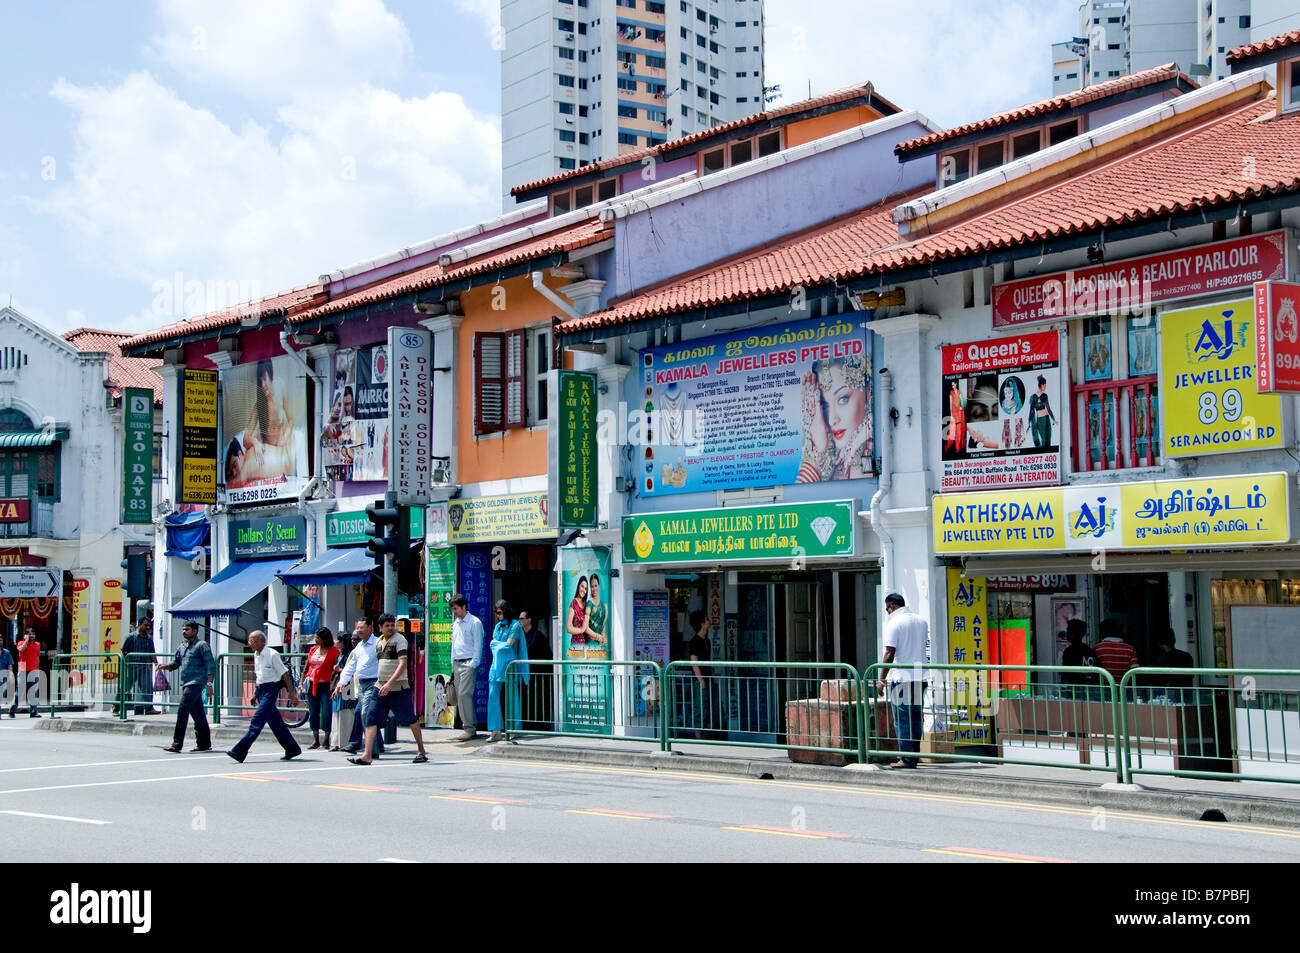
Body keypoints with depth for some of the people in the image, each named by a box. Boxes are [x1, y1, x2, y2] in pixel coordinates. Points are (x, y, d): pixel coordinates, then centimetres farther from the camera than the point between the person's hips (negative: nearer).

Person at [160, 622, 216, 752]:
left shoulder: (201, 645, -5)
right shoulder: (182, 648, 19)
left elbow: (210, 664, -9)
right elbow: (176, 663, 23)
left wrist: (209, 683, -17)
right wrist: (164, 667, 2)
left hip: (196, 683, -8)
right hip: (186, 684, 8)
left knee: (182, 710, -15)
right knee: (198, 714, 11)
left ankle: (177, 744, -17)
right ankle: (204, 743, 15)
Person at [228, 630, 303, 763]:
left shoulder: (272, 654, -13)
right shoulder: (256, 655, 11)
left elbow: (285, 674, -10)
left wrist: (292, 693, -11)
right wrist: (257, 694, 23)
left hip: (271, 689, -9)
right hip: (261, 689, 9)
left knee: (257, 721, -13)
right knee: (275, 721, 11)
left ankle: (239, 752, -19)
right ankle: (292, 749, 20)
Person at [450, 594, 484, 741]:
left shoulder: (474, 623, -6)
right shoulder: (455, 623, 17)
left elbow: (478, 645, -9)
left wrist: (473, 665, -14)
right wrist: (453, 665, 18)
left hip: (469, 664, -8)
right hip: (457, 664, 8)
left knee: (464, 694, -15)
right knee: (459, 696, 5)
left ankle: (469, 728, -13)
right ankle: (471, 726, 10)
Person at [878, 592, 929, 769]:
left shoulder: (894, 623, -9)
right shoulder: (922, 621, 12)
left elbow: (890, 654, -14)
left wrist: (882, 679, -10)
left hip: (901, 678, -6)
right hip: (920, 678, 7)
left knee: (902, 721, -1)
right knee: (915, 719, 13)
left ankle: (907, 759, -1)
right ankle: (913, 755, 18)